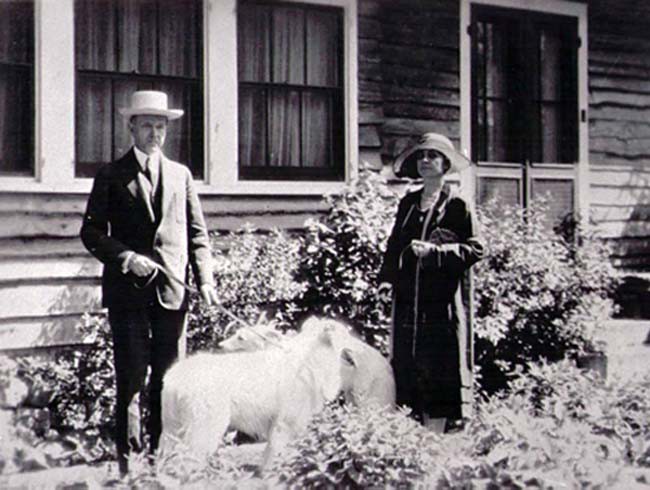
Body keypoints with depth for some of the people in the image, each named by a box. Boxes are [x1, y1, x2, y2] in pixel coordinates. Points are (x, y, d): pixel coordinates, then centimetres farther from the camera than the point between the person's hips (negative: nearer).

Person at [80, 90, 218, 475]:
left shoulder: (181, 175, 16)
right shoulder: (111, 176, 8)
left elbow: (197, 233, 14)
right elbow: (91, 231, 3)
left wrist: (205, 279, 0)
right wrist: (125, 257, -13)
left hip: (172, 290, 3)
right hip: (128, 292, -2)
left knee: (170, 381, 4)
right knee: (130, 381, -3)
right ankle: (129, 460, 2)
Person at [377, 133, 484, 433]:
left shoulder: (456, 206, 0)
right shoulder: (408, 204, 15)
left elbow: (474, 250, -6)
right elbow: (393, 246, 18)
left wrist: (434, 251, -16)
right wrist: (386, 279, 4)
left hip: (440, 304, -4)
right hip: (407, 301, 5)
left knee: (438, 372, -4)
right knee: (405, 370, 4)